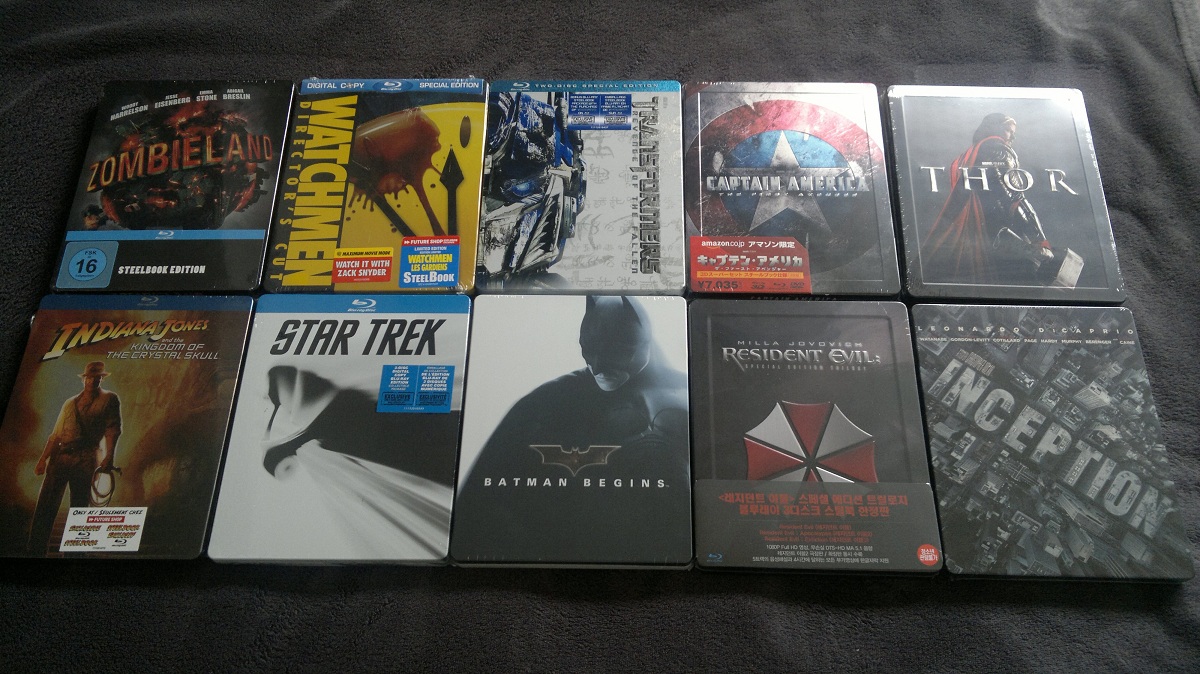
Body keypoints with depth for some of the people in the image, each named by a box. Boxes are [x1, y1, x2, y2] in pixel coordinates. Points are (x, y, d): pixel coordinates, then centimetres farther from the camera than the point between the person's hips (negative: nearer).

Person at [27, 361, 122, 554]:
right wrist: (43, 459, 7)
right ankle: (36, 551, 4)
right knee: (45, 506, -1)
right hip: (60, 456, 4)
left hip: (85, 460, -4)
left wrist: (109, 457, -16)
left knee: (79, 509, -1)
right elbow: (56, 434, 18)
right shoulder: (70, 403, 19)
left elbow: (112, 430, -5)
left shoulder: (109, 399, 6)